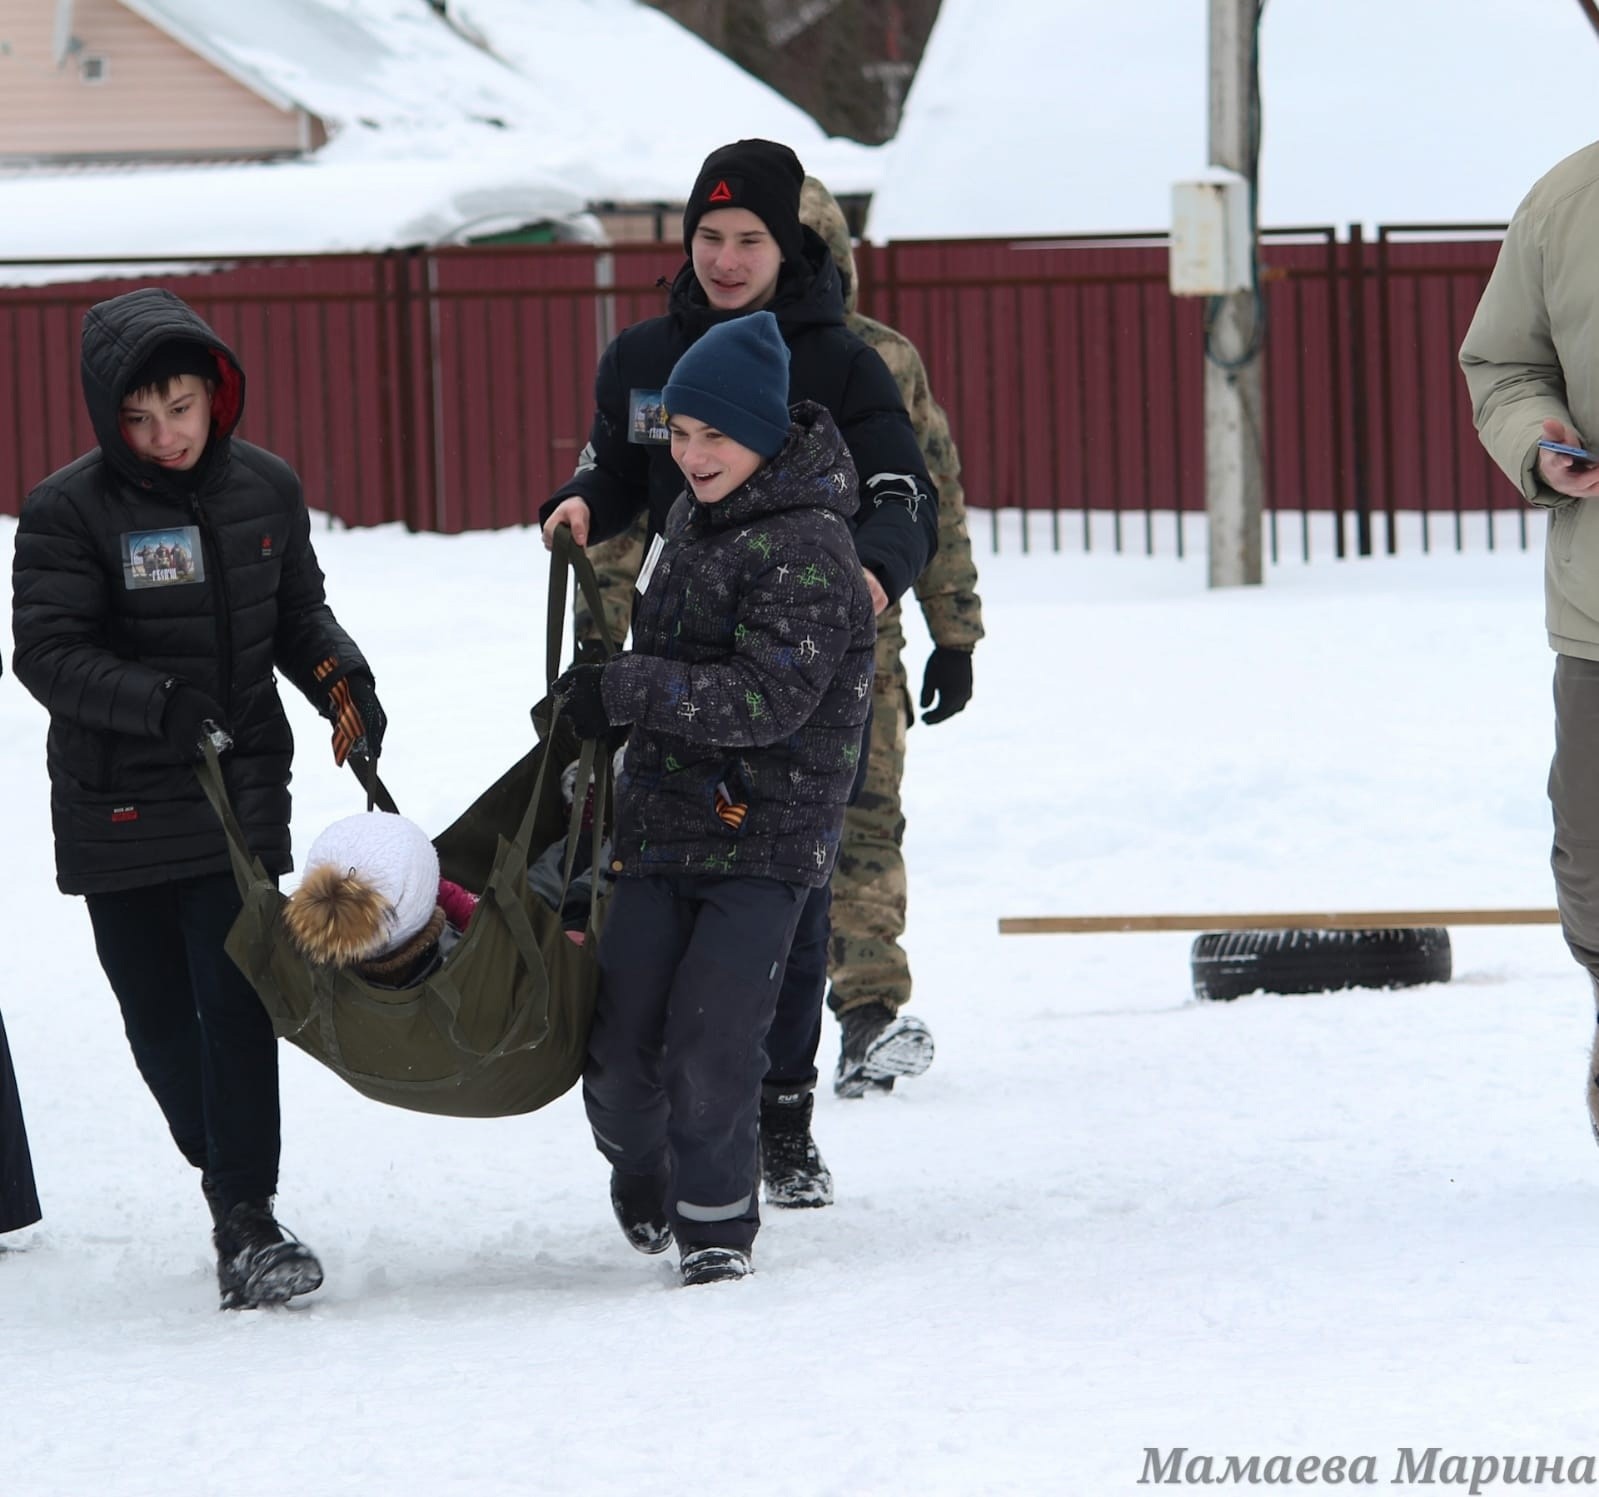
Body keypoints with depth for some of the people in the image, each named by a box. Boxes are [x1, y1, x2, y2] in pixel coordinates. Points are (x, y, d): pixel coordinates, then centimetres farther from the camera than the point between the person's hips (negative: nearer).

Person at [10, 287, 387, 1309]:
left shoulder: (266, 488, 2)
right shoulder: (69, 512, -10)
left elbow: (299, 613, 15)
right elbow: (48, 652, -14)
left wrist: (340, 674, -5)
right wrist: (161, 705, -27)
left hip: (240, 793, 1)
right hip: (115, 806, -1)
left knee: (235, 998, -11)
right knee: (158, 1015, 9)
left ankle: (248, 1221, -10)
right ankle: (226, 1173, 31)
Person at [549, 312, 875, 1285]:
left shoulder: (809, 548, -16)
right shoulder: (697, 516, 11)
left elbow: (769, 697, -24)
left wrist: (624, 693, -22)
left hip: (770, 837, -7)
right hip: (665, 820, 7)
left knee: (712, 1039, -14)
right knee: (621, 1046, 1)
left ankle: (717, 1223, 4)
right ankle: (642, 1177, 29)